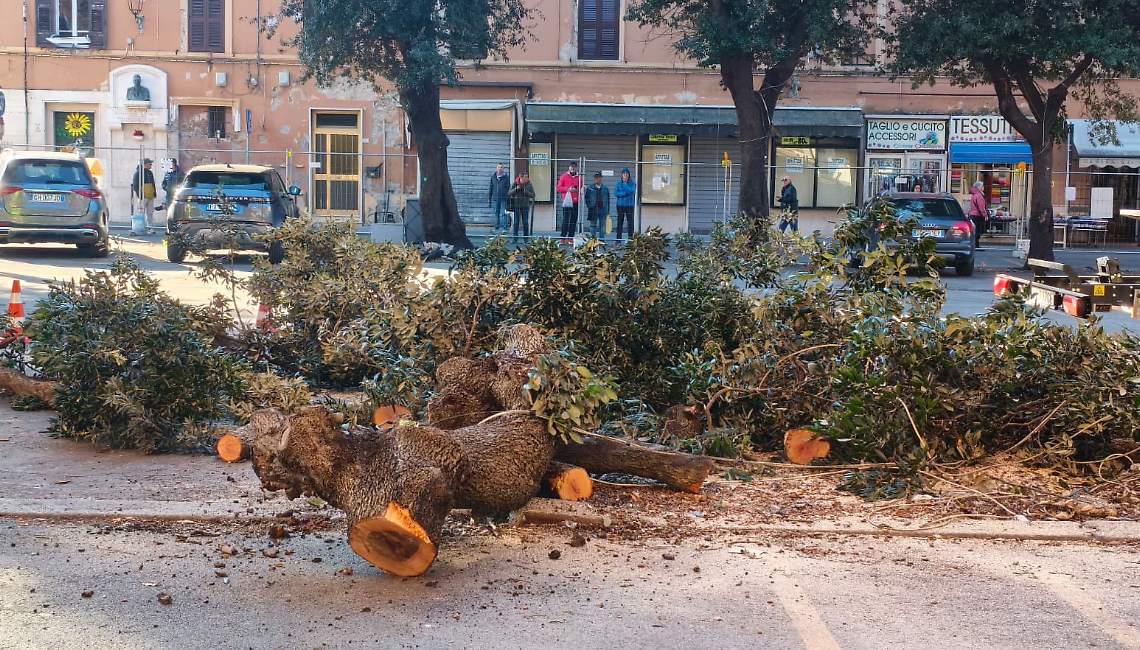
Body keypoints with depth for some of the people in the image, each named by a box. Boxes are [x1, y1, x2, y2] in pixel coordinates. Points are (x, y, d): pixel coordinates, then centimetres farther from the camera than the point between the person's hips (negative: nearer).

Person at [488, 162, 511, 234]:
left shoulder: (506, 177, 0)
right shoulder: (493, 177, 9)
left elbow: (508, 188, 0)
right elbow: (491, 188, 14)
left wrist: (508, 197, -6)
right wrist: (489, 199, 12)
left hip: (503, 199, -3)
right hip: (495, 199, 3)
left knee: (503, 214, -5)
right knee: (496, 214, 8)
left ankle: (504, 229, -1)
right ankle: (496, 227, 16)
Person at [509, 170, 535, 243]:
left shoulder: (529, 185, 3)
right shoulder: (515, 184, 4)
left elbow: (532, 195, -1)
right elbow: (510, 193, -1)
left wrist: (525, 191, -15)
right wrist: (516, 189, -16)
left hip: (525, 206, 0)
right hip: (516, 206, 0)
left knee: (525, 222, -1)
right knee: (516, 222, 0)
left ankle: (526, 238, 6)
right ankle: (515, 238, 6)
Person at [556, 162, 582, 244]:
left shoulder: (579, 177, 12)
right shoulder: (564, 176, 5)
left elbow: (581, 189, 16)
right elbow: (559, 188, 2)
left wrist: (578, 190, -6)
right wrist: (568, 189, -12)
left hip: (575, 201, 3)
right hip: (567, 200, -3)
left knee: (573, 221, 2)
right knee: (565, 220, -7)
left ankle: (570, 237, 6)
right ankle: (563, 238, -6)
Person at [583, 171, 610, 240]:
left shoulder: (605, 189, 8)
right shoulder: (590, 188, 4)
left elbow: (608, 200, 10)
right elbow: (586, 198, 8)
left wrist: (608, 212, 6)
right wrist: (589, 206, -4)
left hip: (603, 209, 1)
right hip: (593, 210, -1)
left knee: (602, 227, 4)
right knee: (593, 226, 5)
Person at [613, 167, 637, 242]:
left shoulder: (633, 183, 1)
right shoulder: (619, 183, 5)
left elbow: (631, 191, -14)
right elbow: (615, 193, -3)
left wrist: (625, 183, -15)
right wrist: (625, 193, -12)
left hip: (629, 205, -1)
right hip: (620, 205, 1)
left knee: (630, 223, -2)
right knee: (620, 222, 2)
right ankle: (618, 239, 5)